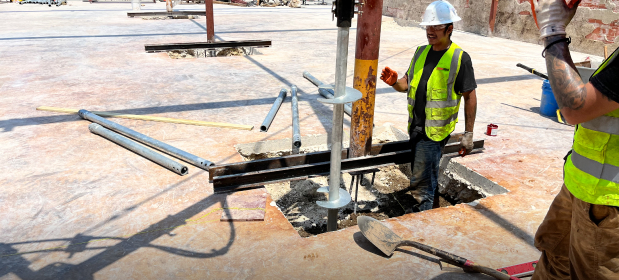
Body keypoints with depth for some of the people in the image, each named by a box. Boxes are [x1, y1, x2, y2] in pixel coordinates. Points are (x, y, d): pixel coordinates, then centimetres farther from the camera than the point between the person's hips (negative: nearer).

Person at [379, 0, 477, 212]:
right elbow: (408, 84, 15)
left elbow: (470, 97, -7)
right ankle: (423, 209, 37)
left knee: (421, 182, -7)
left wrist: (468, 134, -8)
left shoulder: (459, 58, -9)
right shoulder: (421, 52, 9)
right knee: (427, 175, 21)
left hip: (435, 130, -6)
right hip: (415, 127, 6)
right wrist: (394, 82, -9)